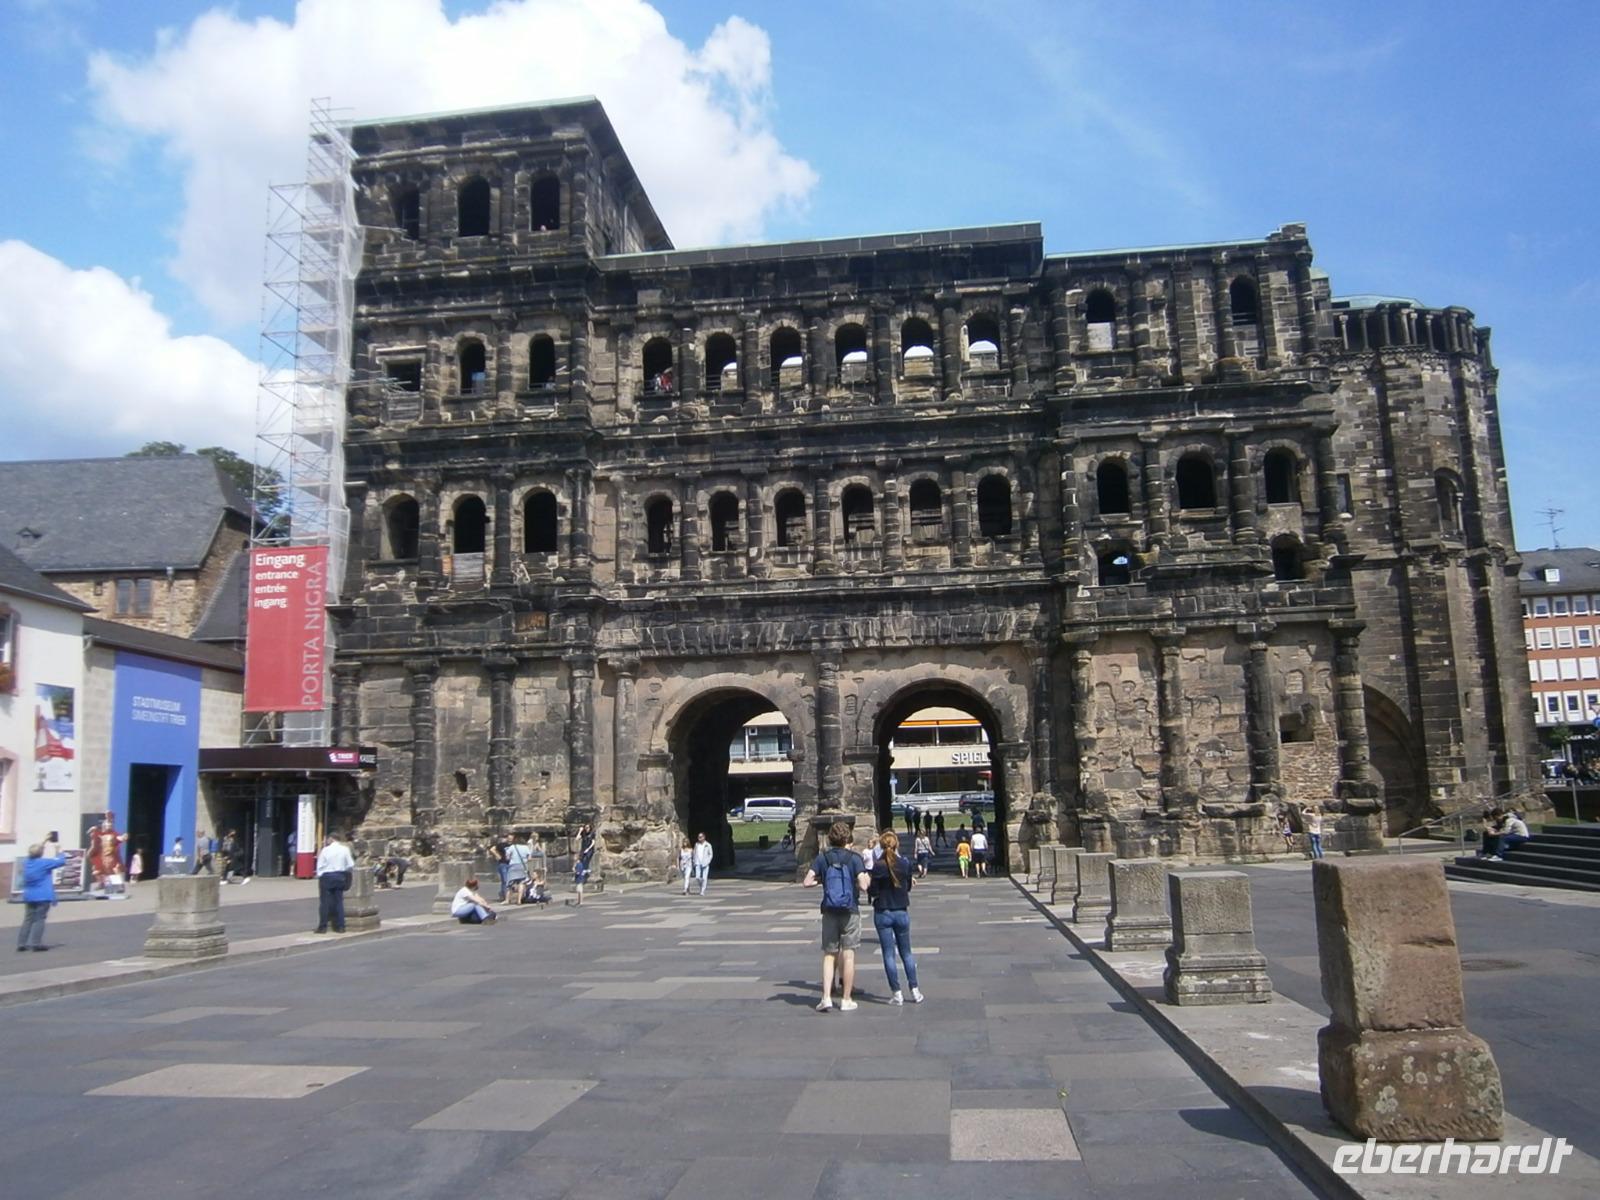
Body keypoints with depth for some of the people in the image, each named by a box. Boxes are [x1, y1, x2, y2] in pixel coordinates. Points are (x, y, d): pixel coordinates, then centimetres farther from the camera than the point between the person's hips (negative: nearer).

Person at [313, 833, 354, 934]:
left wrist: (319, 875, 6)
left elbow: (320, 865, -5)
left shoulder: (326, 850, -8)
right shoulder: (345, 849, -1)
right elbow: (350, 865, 0)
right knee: (338, 901, 9)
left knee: (324, 902, 2)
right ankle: (340, 926, 10)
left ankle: (323, 927, 3)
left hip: (327, 876, -3)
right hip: (340, 876, 3)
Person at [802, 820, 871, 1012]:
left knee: (829, 955, 9)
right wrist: (868, 879, 5)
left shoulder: (823, 858, 0)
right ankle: (846, 999, 10)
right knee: (848, 955, 5)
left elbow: (806, 882, -5)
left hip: (829, 911, 2)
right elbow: (863, 886, -16)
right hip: (850, 911, -2)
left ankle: (826, 997, 0)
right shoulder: (854, 858, -8)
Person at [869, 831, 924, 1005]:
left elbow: (873, 892, -12)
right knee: (906, 952, 15)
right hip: (902, 912, 3)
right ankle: (915, 990, 14)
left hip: (883, 913, -3)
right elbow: (908, 887, 6)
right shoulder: (905, 864, -5)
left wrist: (868, 887, 8)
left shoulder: (878, 867, -13)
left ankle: (897, 993, 4)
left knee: (889, 954, 4)